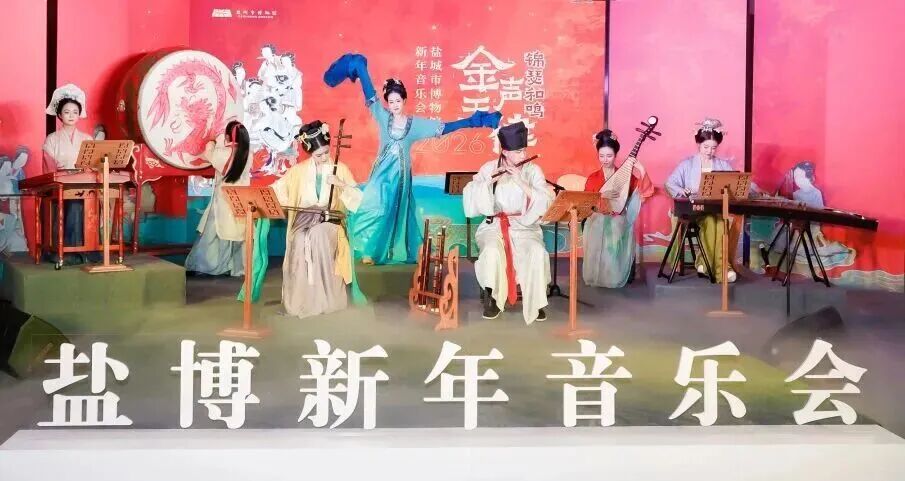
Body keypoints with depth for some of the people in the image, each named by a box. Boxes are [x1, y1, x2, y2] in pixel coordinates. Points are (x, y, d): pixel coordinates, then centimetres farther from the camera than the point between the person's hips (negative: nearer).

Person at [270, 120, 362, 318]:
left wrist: (341, 184, -13)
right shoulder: (299, 170, 10)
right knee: (302, 241, -32)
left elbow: (357, 197, 3)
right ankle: (300, 301, -20)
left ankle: (324, 299, -25)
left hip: (329, 219, -1)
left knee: (319, 236, -35)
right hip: (303, 218, 1)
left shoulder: (340, 168, 6)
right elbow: (277, 189, 12)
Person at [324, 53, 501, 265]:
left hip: (400, 173, 1)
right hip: (382, 171, -1)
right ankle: (370, 251, -5)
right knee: (374, 207, -9)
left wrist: (471, 121, 2)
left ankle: (397, 251, 12)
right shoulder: (383, 117, 1)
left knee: (397, 211, 6)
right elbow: (370, 94, -1)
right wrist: (360, 69, -2)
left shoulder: (416, 124, 2)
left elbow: (444, 127, 3)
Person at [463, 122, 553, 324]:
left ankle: (536, 302, -13)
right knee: (492, 252, -33)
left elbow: (545, 202, -10)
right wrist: (489, 182, -19)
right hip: (495, 225, 0)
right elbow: (470, 196, -5)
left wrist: (521, 182, -19)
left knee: (538, 252, -31)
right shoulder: (489, 168, 2)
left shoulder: (533, 170, 2)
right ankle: (491, 298, -11)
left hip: (525, 226, 0)